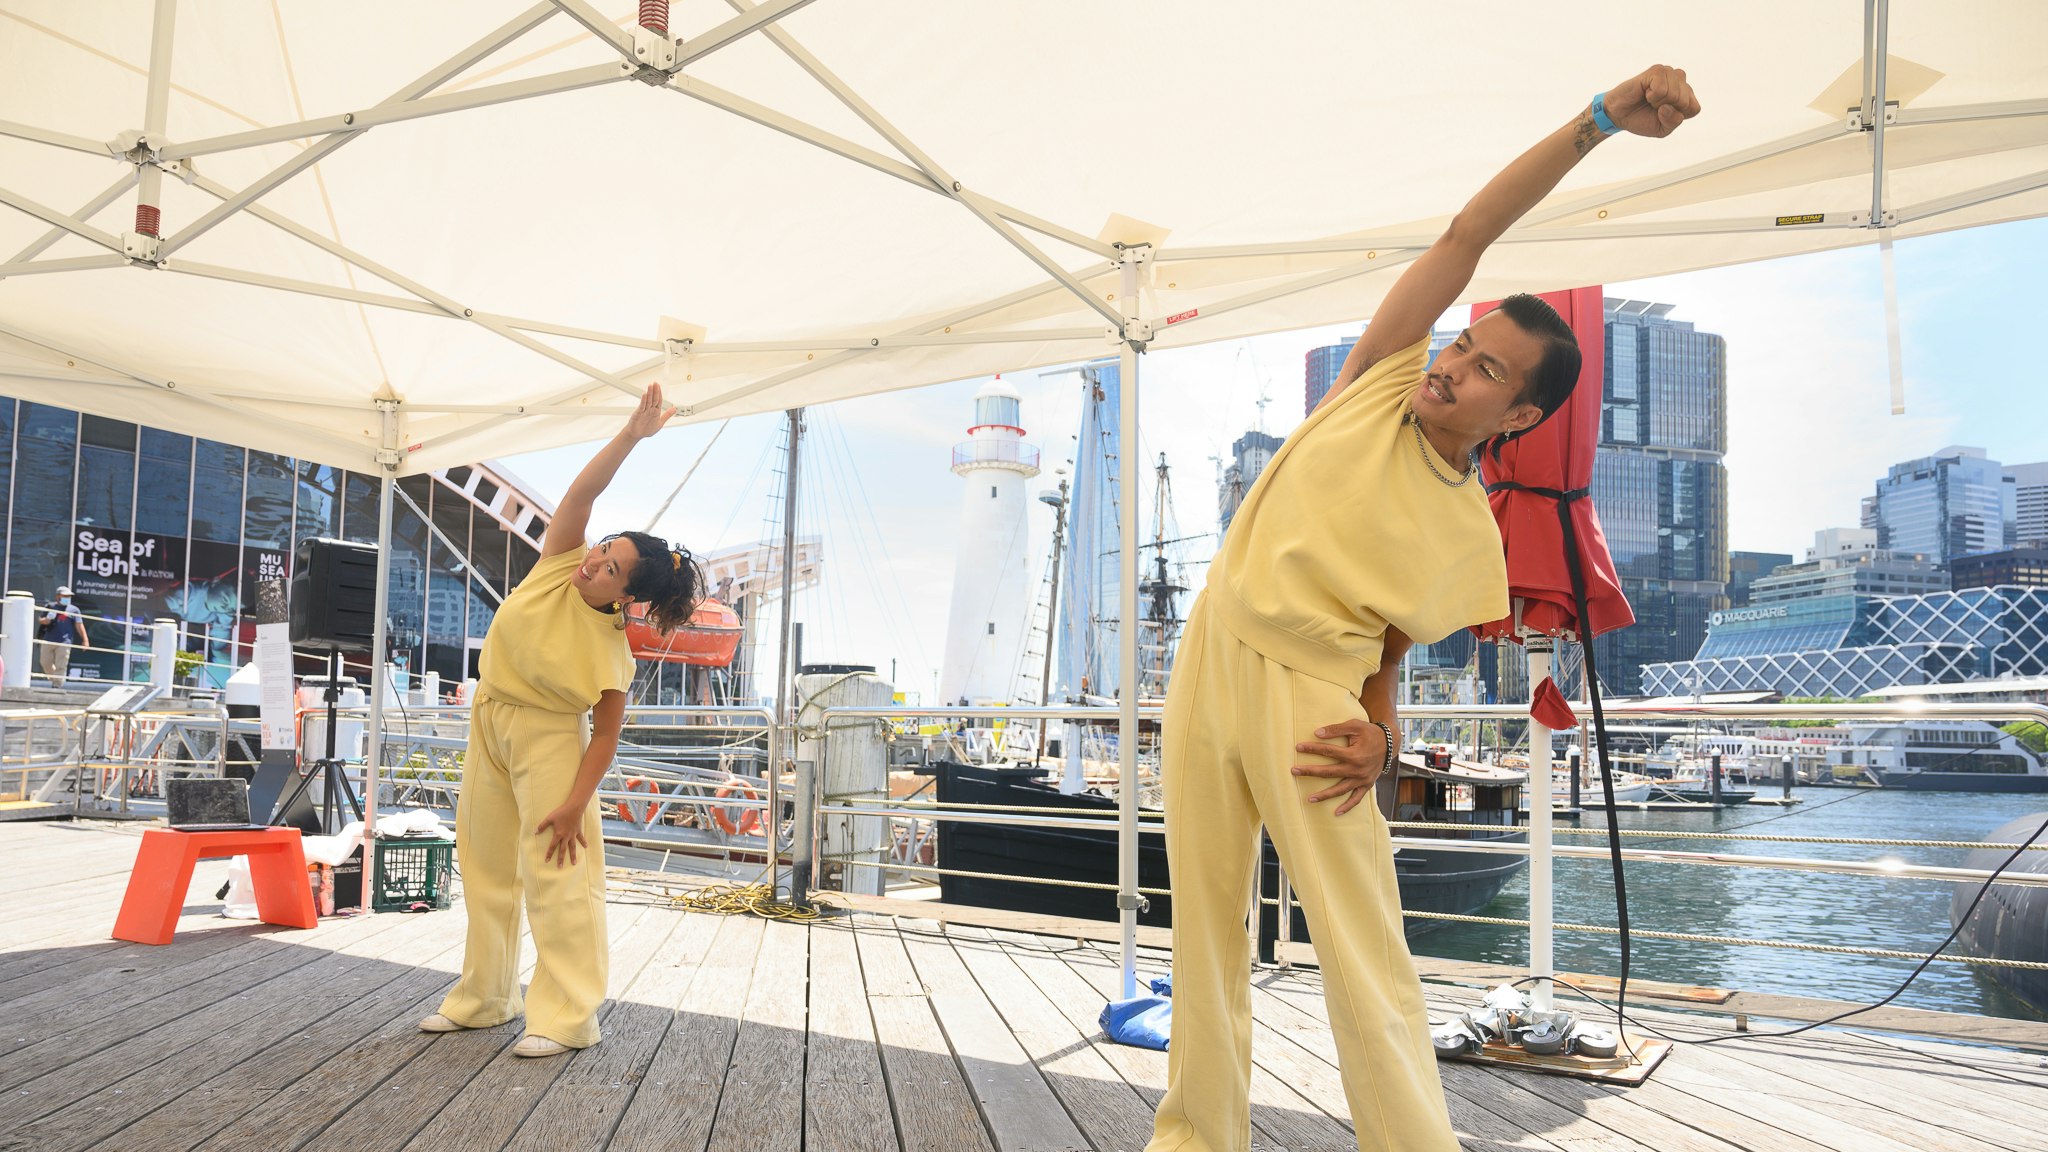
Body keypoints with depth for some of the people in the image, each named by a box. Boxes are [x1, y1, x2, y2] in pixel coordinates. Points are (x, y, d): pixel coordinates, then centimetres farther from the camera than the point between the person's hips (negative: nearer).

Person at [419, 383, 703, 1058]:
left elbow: (606, 733, -18)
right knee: (486, 866, 13)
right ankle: (483, 998, 26)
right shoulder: (558, 565, -12)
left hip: (548, 738, -6)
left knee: (557, 873, -11)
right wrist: (633, 434, -26)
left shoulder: (612, 653, -22)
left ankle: (568, 1017, -4)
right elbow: (581, 493, -22)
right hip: (489, 723, 6)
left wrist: (576, 803, -23)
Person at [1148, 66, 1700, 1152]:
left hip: (1307, 693, -2)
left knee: (1366, 959, -9)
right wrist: (1598, 119, -7)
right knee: (1204, 931, 8)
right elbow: (1464, 235, 0)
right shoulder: (1381, 381, 5)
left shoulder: (1470, 545, 1)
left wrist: (1380, 734, -15)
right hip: (1209, 659, 3)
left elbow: (1387, 650, 7)